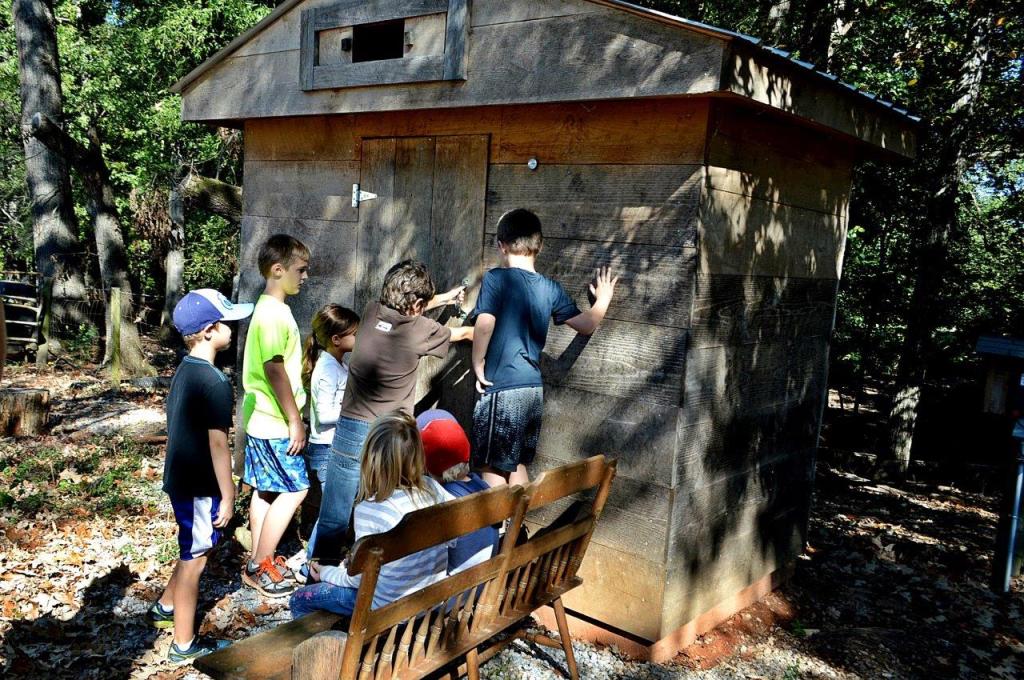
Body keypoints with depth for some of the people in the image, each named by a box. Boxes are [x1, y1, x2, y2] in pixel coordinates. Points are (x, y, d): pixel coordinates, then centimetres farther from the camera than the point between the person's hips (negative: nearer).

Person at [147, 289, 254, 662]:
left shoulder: (184, 371, 5)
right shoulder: (215, 383, -23)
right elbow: (218, 444, -22)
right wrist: (227, 495, -15)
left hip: (180, 477, 9)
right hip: (199, 486, -9)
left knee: (195, 548, 26)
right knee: (194, 558, 4)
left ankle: (165, 607, 41)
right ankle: (185, 643, 17)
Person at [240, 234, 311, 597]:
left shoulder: (269, 308, 12)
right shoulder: (275, 313, -19)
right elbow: (274, 369, -24)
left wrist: (291, 417, 20)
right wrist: (295, 421, -19)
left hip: (262, 420, 10)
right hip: (275, 424, -10)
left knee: (265, 491, 15)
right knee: (294, 490, -3)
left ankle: (260, 562, 25)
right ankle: (259, 567, 6)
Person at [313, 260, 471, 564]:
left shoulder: (372, 311, 2)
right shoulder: (420, 330, -7)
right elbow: (465, 333, 11)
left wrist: (443, 299, 38)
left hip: (352, 430, 3)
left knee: (334, 516, 7)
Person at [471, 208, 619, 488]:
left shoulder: (496, 279, -10)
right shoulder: (551, 288, 5)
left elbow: (485, 325, -23)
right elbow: (586, 325, 11)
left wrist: (478, 366, -8)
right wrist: (602, 300, 29)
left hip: (502, 389, -6)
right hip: (534, 389, 6)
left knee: (492, 468, 4)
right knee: (516, 465, 19)